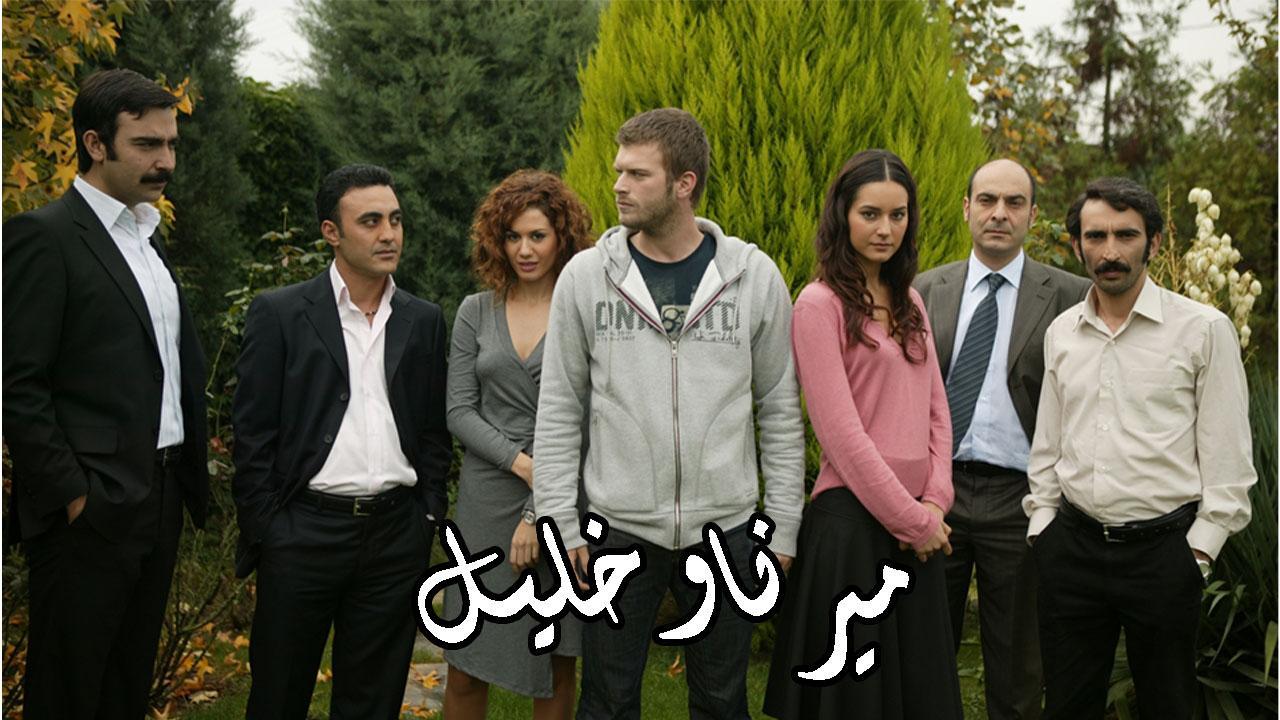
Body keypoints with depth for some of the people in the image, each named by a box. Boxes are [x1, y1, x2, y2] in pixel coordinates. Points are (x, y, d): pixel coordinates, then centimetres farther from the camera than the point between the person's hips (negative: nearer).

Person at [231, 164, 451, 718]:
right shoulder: (279, 314, -1)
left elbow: (435, 432, 13)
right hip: (303, 531, -2)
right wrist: (265, 530, -6)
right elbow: (252, 434, -2)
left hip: (396, 533, 3)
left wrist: (428, 515, 5)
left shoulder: (425, 321, 9)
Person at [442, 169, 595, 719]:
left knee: (557, 665, 8)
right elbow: (459, 411, 3)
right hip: (486, 499, 2)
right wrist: (521, 463, -12)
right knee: (467, 668, 4)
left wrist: (539, 513, -13)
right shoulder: (476, 312, 6)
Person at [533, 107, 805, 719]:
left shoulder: (755, 277, -2)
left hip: (725, 530, 0)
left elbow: (781, 412, 3)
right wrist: (561, 523, -3)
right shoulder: (587, 274, -2)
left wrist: (784, 527, 1)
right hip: (618, 529, 0)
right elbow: (559, 410, 2)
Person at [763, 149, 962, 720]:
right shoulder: (820, 303, -9)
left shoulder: (909, 303, 13)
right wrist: (910, 520, -11)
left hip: (918, 522, 7)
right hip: (852, 521, -7)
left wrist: (934, 504, -1)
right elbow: (840, 430, -14)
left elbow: (935, 409, 12)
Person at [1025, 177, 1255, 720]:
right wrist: (1041, 523, 9)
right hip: (1072, 546, 4)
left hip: (1162, 550, -4)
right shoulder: (1061, 333, 8)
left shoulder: (1204, 329, -6)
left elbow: (1227, 453, -5)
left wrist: (1201, 547, -8)